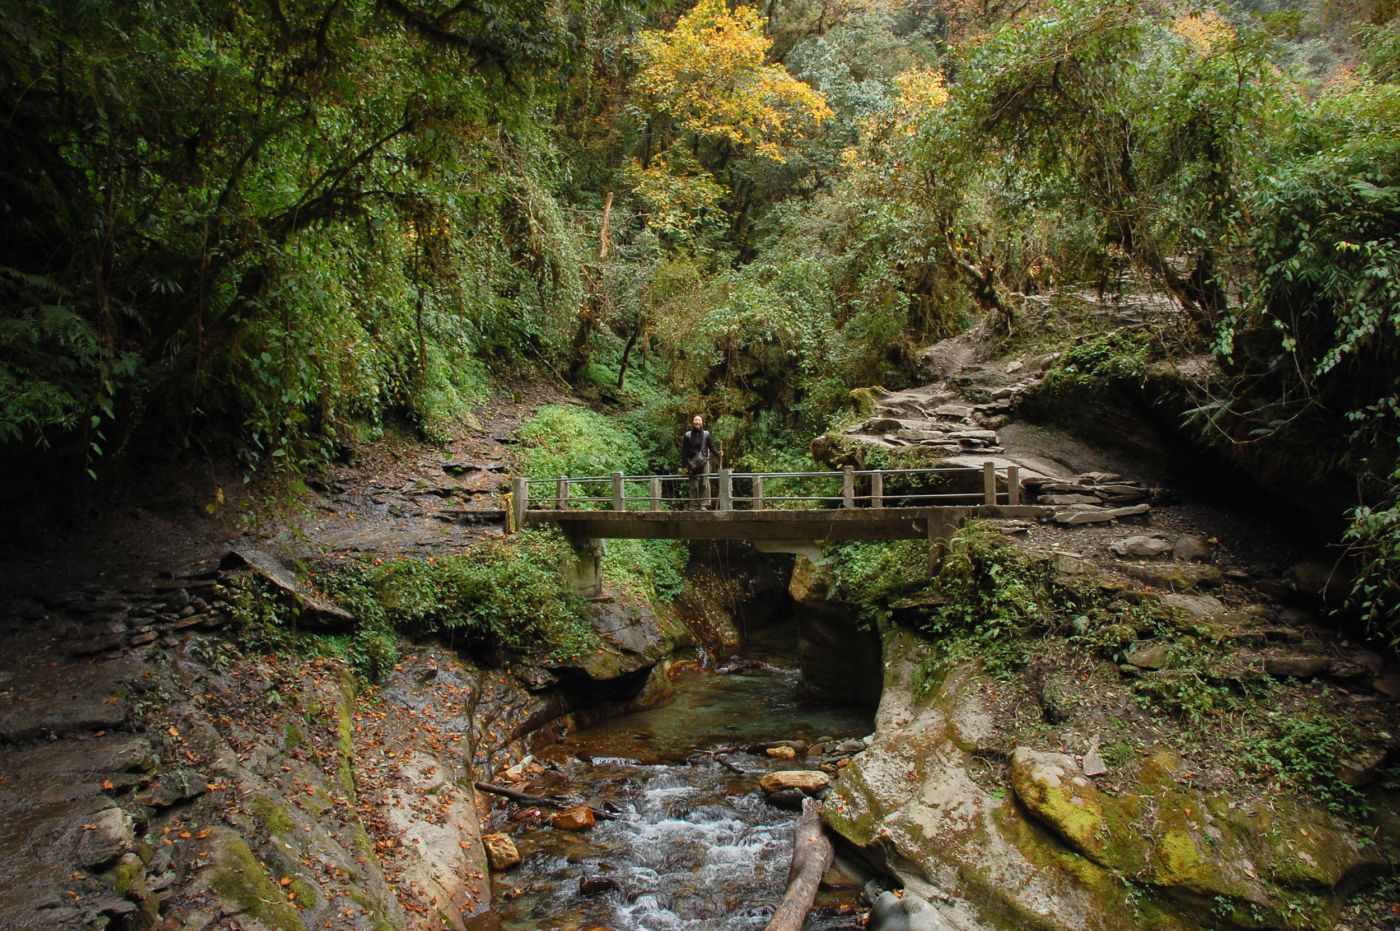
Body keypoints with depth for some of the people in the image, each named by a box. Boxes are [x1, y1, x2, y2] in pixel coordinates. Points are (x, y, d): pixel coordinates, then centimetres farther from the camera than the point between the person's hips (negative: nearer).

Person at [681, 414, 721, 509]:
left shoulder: (706, 434, 7)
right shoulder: (688, 435, 5)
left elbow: (712, 447, 7)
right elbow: (684, 451, 5)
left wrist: (717, 453, -14)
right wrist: (685, 465, 0)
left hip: (704, 462, 0)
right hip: (692, 464, 0)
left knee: (704, 484, -5)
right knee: (694, 485, 1)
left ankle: (704, 504, -2)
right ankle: (694, 505, 7)